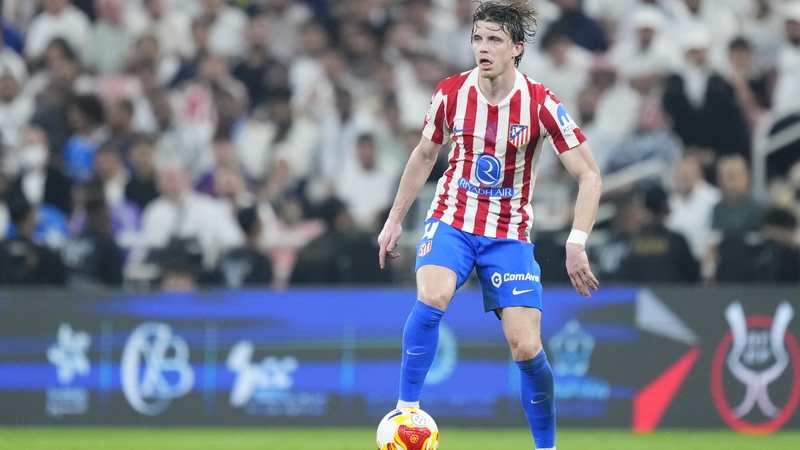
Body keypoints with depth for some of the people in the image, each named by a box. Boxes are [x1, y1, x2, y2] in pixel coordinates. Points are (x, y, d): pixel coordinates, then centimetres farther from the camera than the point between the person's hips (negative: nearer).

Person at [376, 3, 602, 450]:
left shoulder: (540, 103, -14)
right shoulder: (450, 93, -6)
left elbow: (590, 175, -12)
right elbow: (424, 155, 12)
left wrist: (577, 244, -23)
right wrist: (395, 220, 14)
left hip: (510, 235, -1)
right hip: (452, 220, 1)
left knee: (527, 348, -9)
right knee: (432, 298, -31)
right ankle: (407, 408, -19)